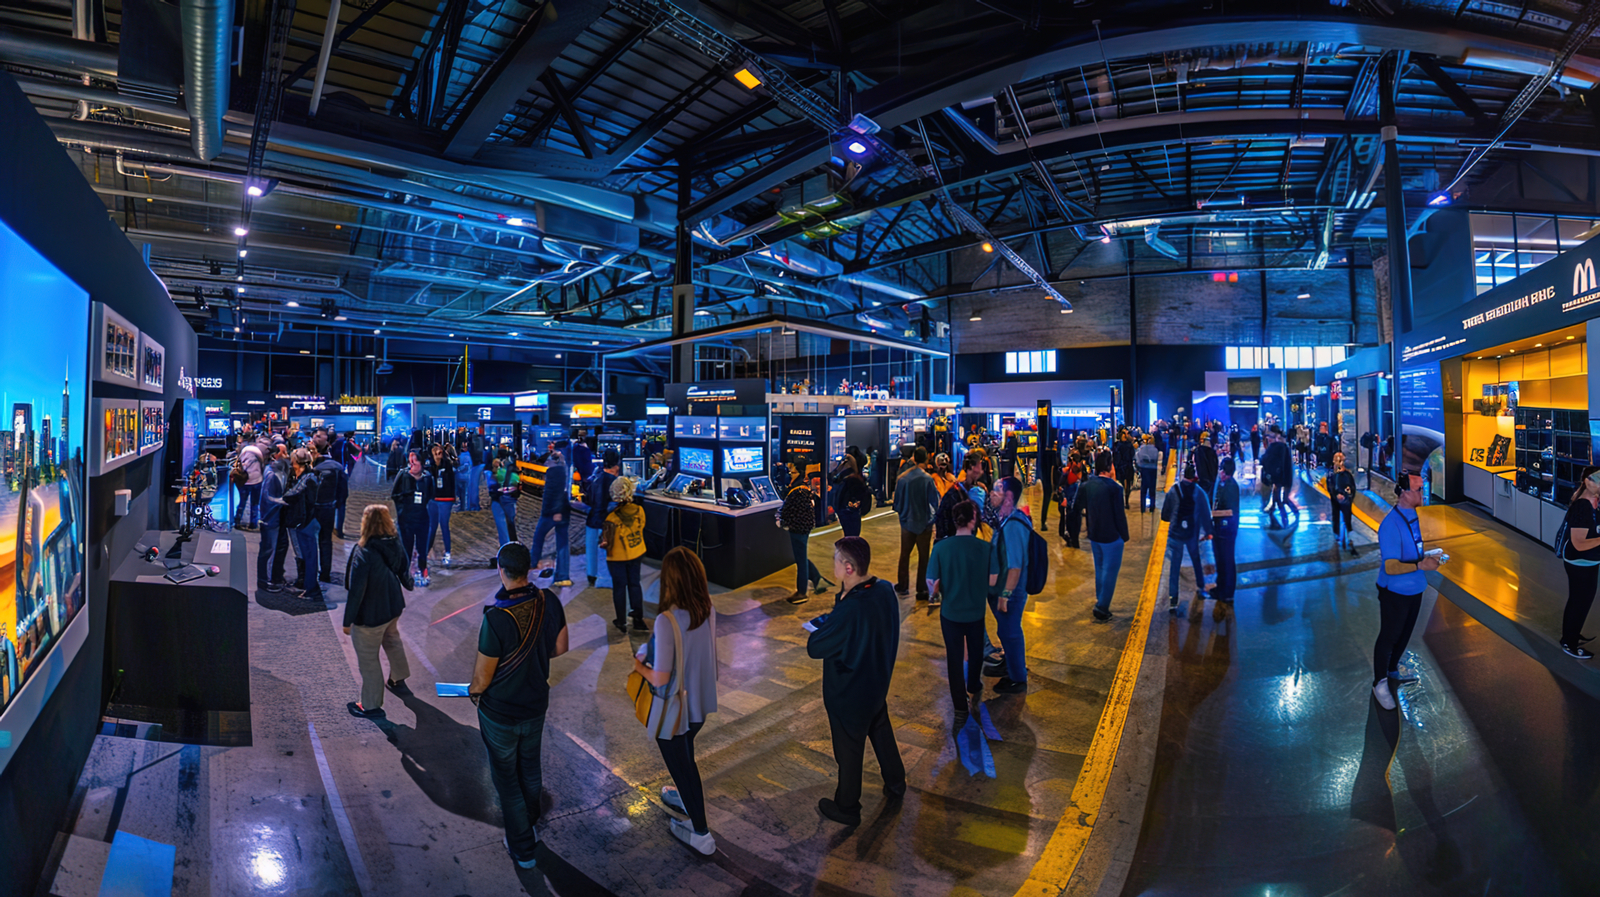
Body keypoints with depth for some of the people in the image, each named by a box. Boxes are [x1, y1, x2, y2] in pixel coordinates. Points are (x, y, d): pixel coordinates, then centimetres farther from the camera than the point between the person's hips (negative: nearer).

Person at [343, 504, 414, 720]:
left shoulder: (364, 553, -31)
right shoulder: (396, 544, -11)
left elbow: (356, 591, -25)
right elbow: (404, 571, 7)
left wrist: (347, 621, -13)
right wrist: (408, 584, 30)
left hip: (369, 615, -7)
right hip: (394, 607, 7)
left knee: (368, 659, 12)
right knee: (392, 640, 33)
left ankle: (371, 705, 28)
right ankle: (398, 680, 54)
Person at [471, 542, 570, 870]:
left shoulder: (496, 618, -33)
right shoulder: (549, 602, -16)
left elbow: (483, 677, -22)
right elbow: (560, 647, -1)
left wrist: (473, 690, 1)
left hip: (500, 713, -5)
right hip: (536, 704, 5)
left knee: (506, 778, 16)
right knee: (530, 767, 27)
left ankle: (522, 849, 32)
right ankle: (531, 826, 49)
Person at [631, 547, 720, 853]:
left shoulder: (667, 621, -32)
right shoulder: (708, 610, -11)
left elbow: (660, 678, -28)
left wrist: (640, 666, -7)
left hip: (673, 710, -6)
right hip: (700, 701, 6)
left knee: (680, 762, 15)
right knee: (685, 753, 32)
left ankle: (700, 833, 31)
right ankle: (687, 797, 57)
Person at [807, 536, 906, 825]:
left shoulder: (848, 611, -38)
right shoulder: (885, 590, -13)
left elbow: (814, 648, -27)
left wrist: (821, 624, -10)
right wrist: (832, 621, -4)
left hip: (849, 695, -7)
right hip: (878, 684, 7)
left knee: (849, 751, 15)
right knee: (882, 733, 30)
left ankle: (847, 808, 37)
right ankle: (896, 785, 51)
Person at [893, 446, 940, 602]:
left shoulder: (902, 478, -8)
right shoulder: (927, 479, -17)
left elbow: (897, 502, 1)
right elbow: (935, 502, -12)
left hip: (907, 522, 2)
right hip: (924, 523, -2)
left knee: (905, 555, 16)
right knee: (923, 556, 8)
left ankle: (903, 586, 25)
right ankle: (922, 589, 12)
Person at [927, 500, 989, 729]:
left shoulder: (941, 547, -15)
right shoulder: (984, 548, -15)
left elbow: (932, 582, -13)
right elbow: (992, 581, -9)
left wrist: (935, 594, 7)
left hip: (950, 611, -1)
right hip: (976, 611, 1)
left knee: (955, 659, 11)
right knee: (975, 653, 25)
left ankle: (961, 710, 16)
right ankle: (974, 690, 48)